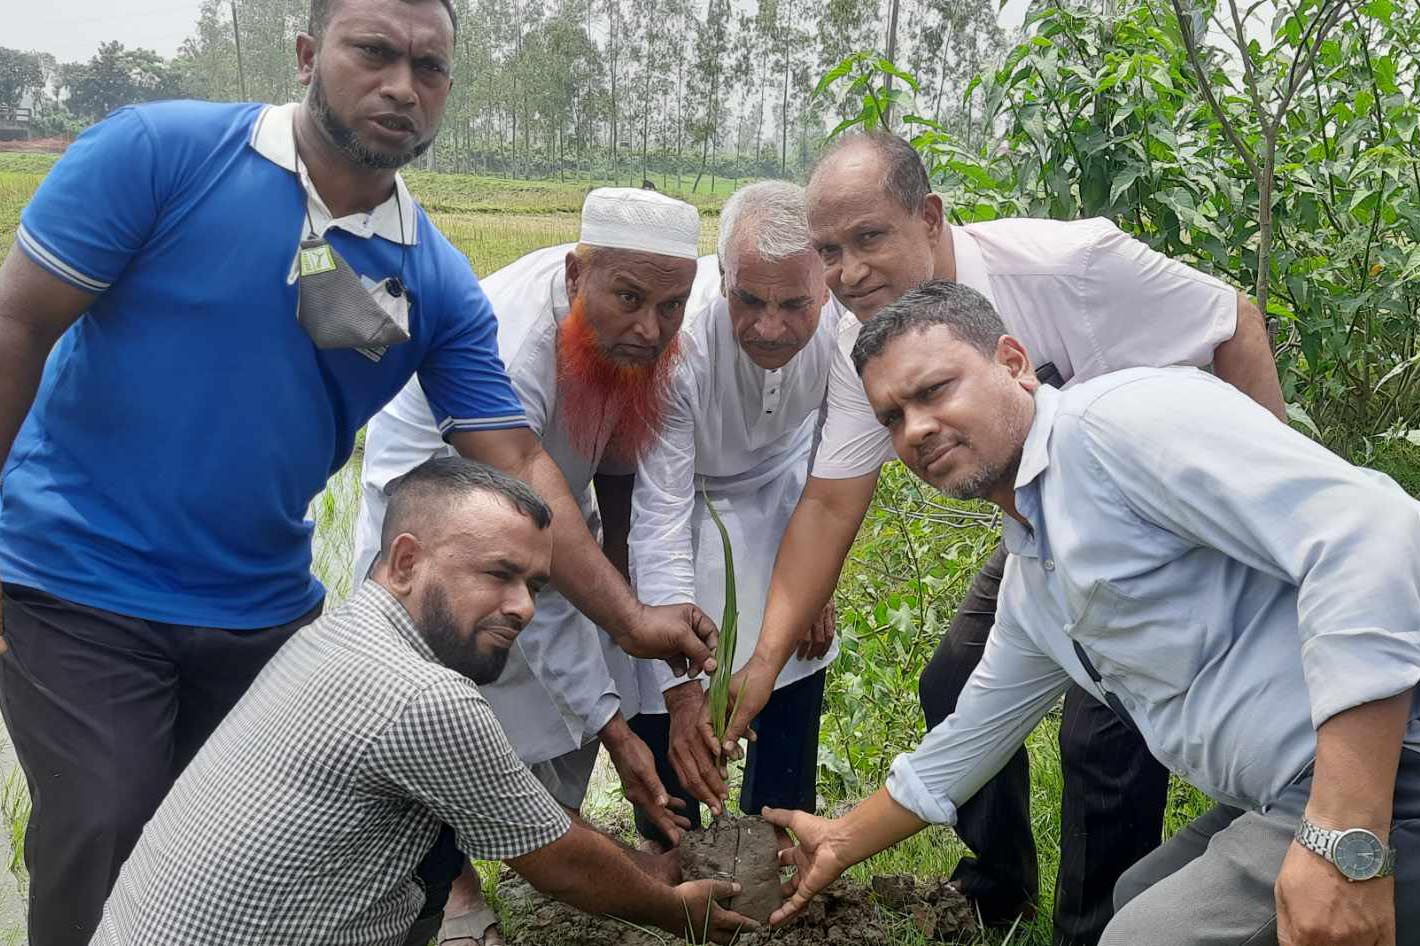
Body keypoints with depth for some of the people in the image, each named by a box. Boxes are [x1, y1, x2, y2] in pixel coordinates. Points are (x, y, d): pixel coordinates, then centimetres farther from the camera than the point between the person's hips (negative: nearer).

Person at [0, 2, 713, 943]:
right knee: (106, 849, -1)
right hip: (80, 587, -3)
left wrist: (632, 619, -7)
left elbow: (516, 466, -4)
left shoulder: (439, 283, -4)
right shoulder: (158, 151, -14)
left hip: (264, 609, 4)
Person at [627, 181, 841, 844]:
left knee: (799, 666, 1)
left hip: (779, 475, 3)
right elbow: (661, 520, -37)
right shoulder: (676, 340, -41)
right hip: (677, 478, -3)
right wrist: (682, 691, -39)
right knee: (659, 685, -9)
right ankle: (669, 852, 13)